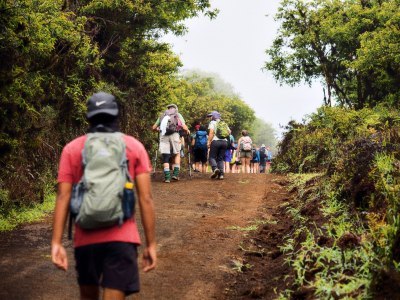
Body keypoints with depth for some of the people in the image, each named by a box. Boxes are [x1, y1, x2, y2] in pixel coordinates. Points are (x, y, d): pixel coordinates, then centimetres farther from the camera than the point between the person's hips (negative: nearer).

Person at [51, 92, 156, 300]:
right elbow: (145, 199, -2)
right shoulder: (134, 147, 3)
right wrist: (151, 244, 2)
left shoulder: (72, 149, 5)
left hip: (86, 237, 2)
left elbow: (63, 197, -3)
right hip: (121, 237, -2)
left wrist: (56, 243, -4)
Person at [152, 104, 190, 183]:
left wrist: (159, 129, 42)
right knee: (177, 154, 18)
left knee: (165, 157, 3)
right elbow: (184, 127, 3)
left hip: (163, 136, 1)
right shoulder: (178, 115, 17)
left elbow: (154, 127, 22)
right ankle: (175, 173, 8)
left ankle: (167, 177, -6)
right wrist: (187, 131, 24)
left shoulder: (162, 115, 24)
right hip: (174, 135, -1)